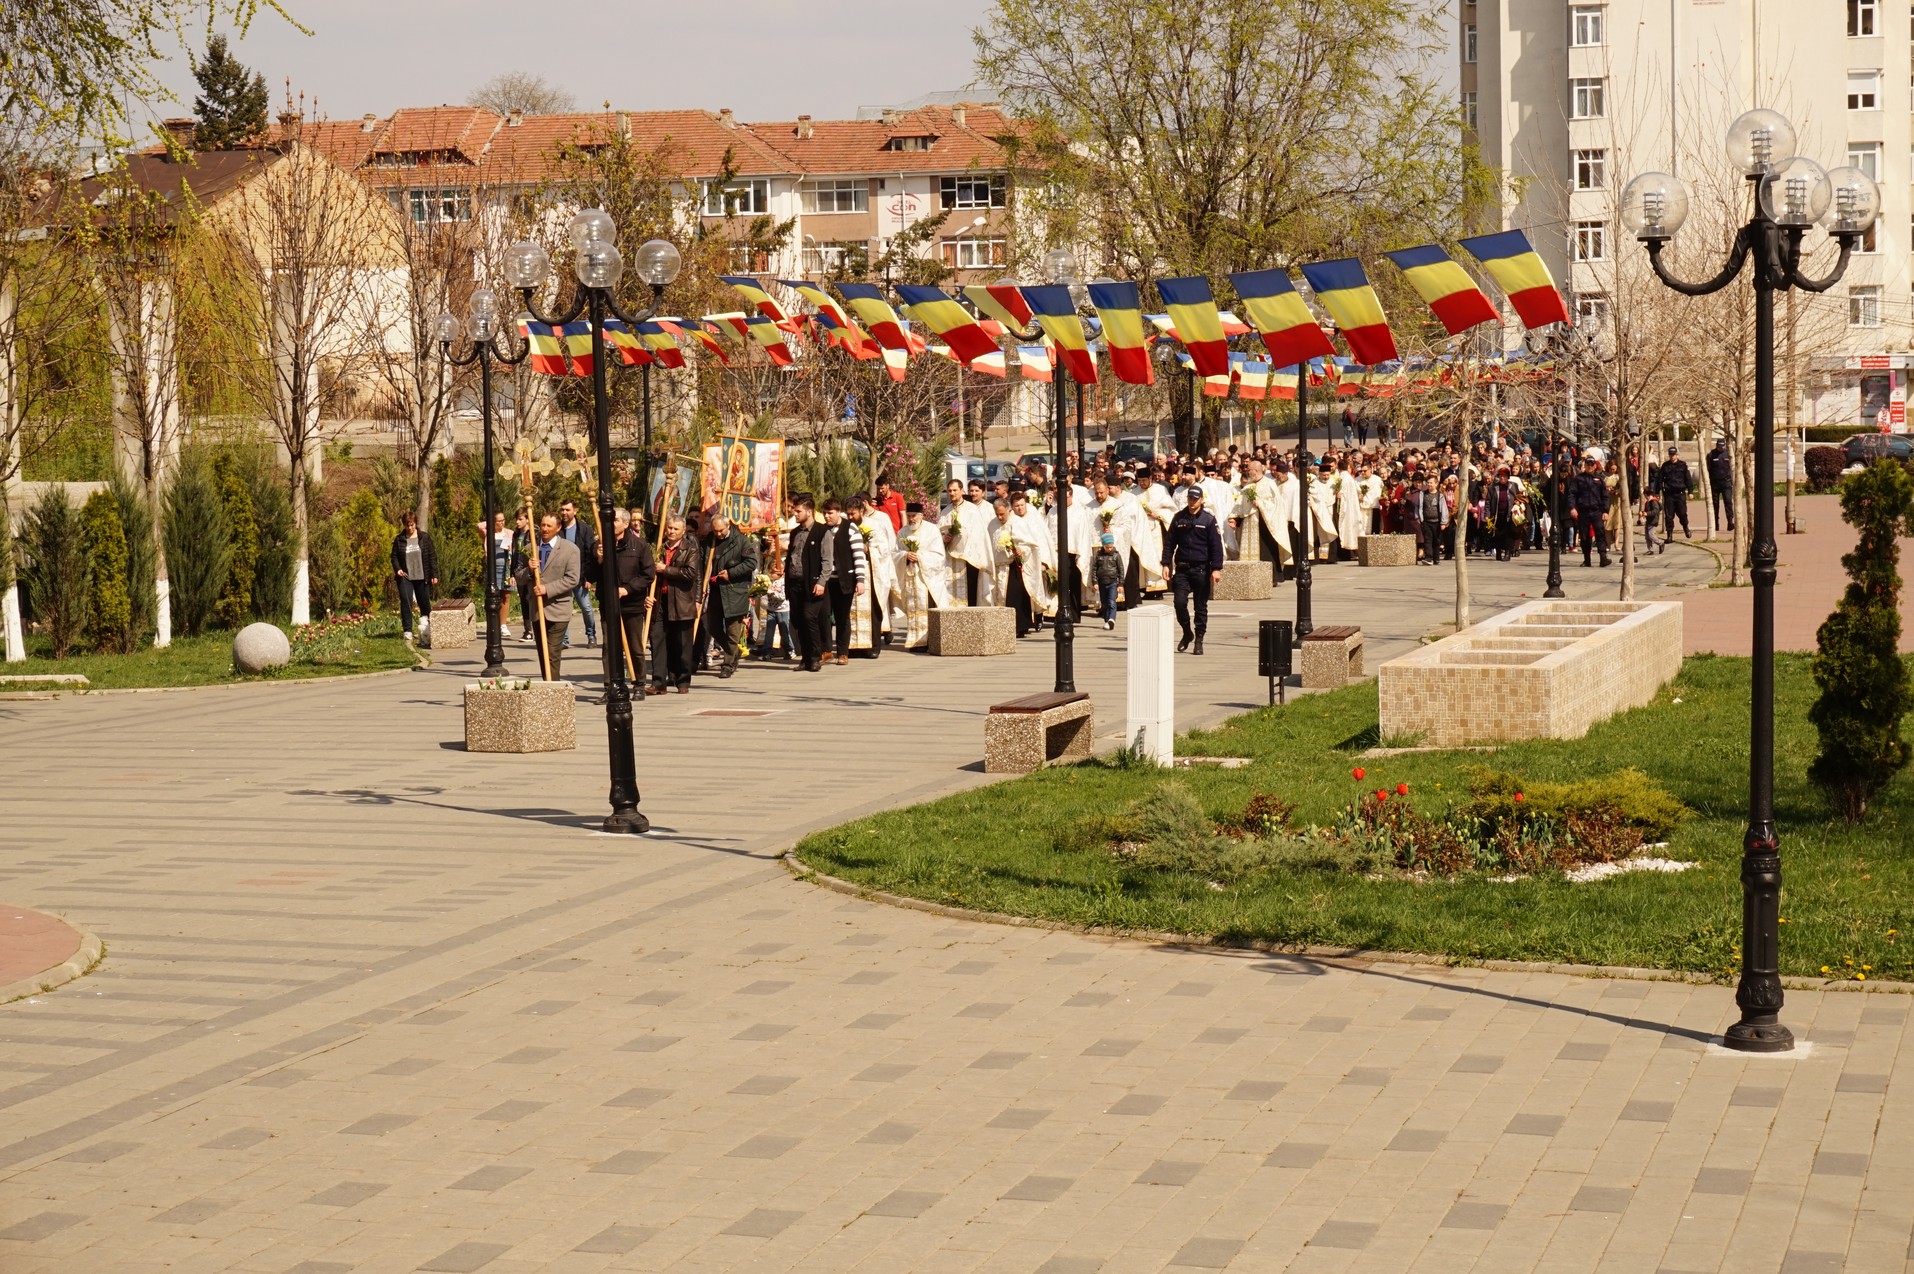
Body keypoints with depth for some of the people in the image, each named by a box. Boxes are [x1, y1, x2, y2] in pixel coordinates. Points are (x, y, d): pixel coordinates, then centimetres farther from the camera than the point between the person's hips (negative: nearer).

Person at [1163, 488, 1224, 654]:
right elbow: (1169, 542, 12)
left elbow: (1216, 546, -1)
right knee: (1180, 602, -8)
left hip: (1201, 569, -2)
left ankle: (1199, 640, 13)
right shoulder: (1178, 519, 8)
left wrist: (1216, 569, -9)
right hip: (1182, 569, 2)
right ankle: (1187, 633, 14)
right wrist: (1166, 564, 3)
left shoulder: (1209, 519, 1)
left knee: (1201, 606, 3)